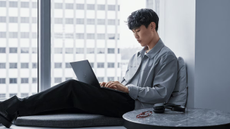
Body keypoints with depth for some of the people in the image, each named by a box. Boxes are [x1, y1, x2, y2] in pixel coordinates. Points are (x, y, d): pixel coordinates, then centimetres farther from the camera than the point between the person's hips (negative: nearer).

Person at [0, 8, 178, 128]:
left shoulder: (167, 57, 0)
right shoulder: (136, 57, 25)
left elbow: (161, 94, -10)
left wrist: (126, 89, -15)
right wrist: (110, 87, 3)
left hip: (131, 106, -7)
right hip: (120, 100, 8)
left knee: (72, 87, -22)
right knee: (69, 100, -15)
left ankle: (14, 108, -21)